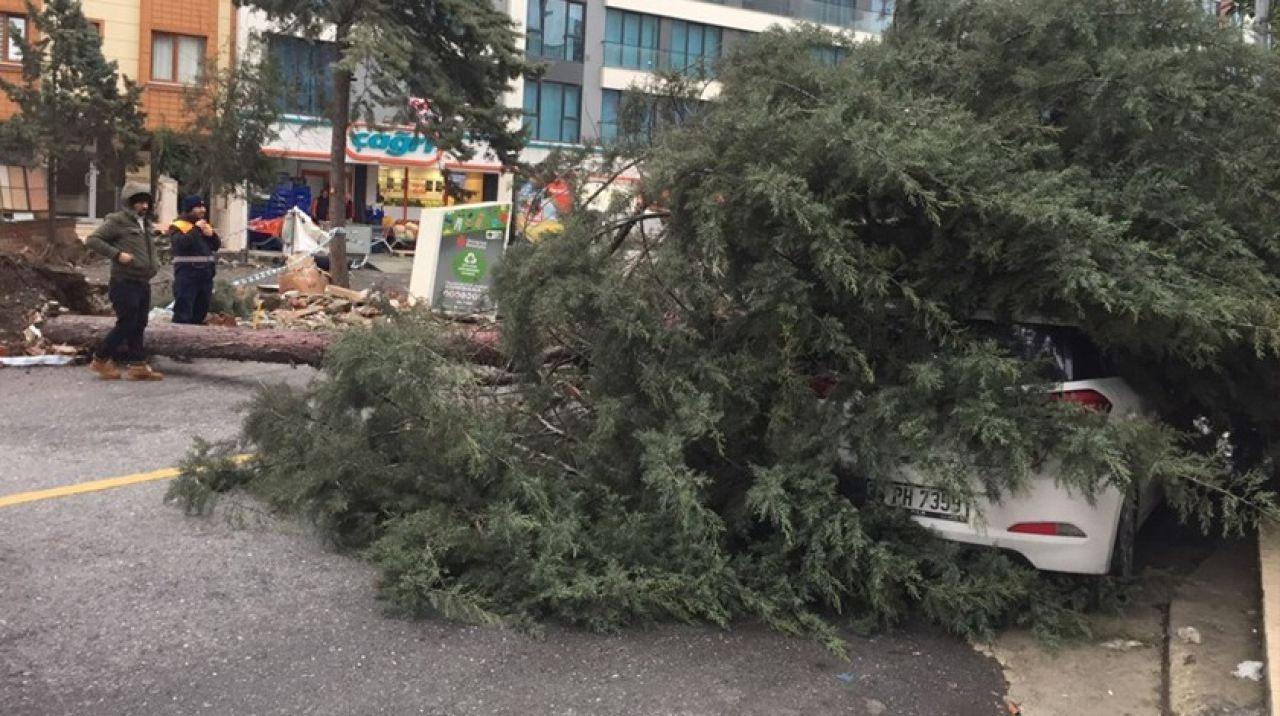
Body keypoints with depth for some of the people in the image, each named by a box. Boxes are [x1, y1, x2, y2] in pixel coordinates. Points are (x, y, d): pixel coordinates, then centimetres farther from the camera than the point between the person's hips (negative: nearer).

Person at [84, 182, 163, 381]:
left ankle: (138, 366, 11)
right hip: (124, 282, -8)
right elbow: (92, 240, -13)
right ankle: (101, 359, 8)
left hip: (143, 283, 8)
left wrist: (154, 262, 14)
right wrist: (117, 254, -20)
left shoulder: (146, 224, 16)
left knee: (139, 325, 8)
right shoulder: (117, 221, -8)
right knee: (126, 324, -7)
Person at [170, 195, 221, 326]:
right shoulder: (177, 226, -2)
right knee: (183, 312, -10)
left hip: (205, 275, 7)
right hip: (187, 275, -7)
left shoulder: (205, 225, 20)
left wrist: (212, 234, -4)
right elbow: (180, 243, -20)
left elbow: (217, 245, 16)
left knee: (200, 312, 12)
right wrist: (196, 229, -15)